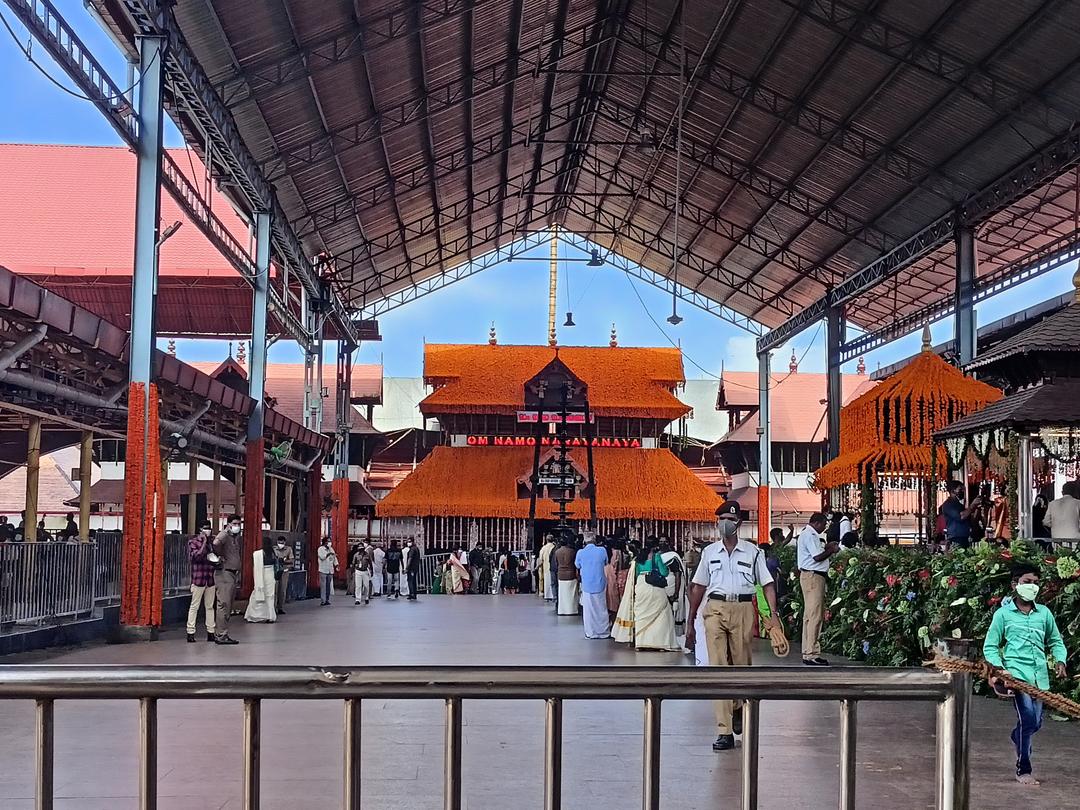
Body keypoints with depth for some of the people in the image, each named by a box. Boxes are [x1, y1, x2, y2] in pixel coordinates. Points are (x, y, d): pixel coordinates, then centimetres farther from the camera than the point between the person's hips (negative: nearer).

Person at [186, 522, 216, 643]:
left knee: (210, 606, 8)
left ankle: (210, 632, 11)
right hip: (198, 579, -5)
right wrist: (204, 542, -15)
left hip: (210, 579, 5)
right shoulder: (193, 542, -1)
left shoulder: (211, 542, 15)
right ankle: (190, 633, 0)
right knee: (194, 606, -3)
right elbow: (196, 556, -15)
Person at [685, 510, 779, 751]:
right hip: (715, 609, 1)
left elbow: (767, 584, 4)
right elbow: (698, 587, 15)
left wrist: (774, 613, -11)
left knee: (741, 666, 7)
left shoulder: (753, 552, 6)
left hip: (743, 609, -1)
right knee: (718, 668, -6)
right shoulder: (709, 552, 12)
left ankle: (738, 709, 39)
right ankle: (724, 731, -6)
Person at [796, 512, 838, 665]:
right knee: (815, 616, -10)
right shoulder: (809, 535, -13)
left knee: (809, 616, 12)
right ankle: (812, 654, -10)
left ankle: (807, 653, 15)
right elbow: (817, 557, -19)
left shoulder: (807, 534, 19)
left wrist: (826, 547, 12)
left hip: (810, 576, 11)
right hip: (813, 576, -11)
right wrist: (832, 550, -6)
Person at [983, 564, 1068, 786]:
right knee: (1028, 718, -16)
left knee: (1036, 722, 11)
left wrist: (1060, 660, 1)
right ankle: (1023, 770, -4)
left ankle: (1018, 736, 48)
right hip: (1016, 673, -4)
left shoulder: (1044, 613, 11)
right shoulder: (1003, 613, 2)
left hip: (1040, 675, 4)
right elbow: (990, 647, 5)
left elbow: (1056, 641, 21)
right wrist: (998, 669, -10)